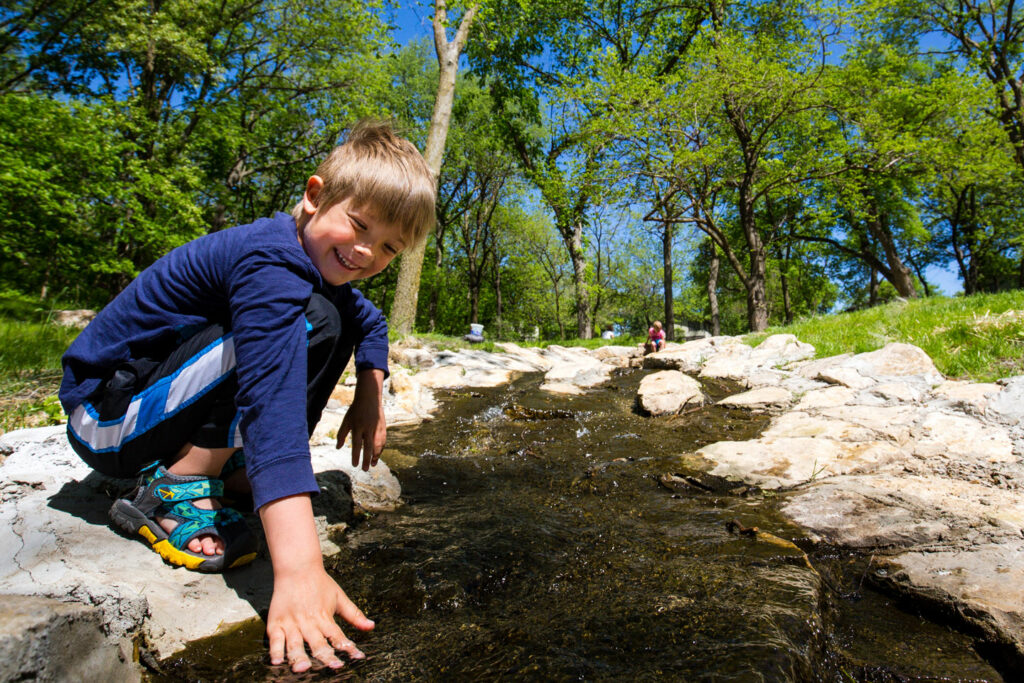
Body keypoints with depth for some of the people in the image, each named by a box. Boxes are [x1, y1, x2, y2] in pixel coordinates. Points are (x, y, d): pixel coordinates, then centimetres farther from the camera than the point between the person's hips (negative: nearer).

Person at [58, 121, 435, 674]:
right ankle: (175, 491, -17)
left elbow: (370, 322, 18)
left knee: (344, 314, 5)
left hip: (160, 403, 9)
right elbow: (273, 402, -42)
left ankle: (230, 469, 5)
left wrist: (371, 396, 3)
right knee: (309, 322, -29)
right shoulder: (271, 266, -30)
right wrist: (298, 568, -47)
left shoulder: (316, 256, 1)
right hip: (107, 419, -9)